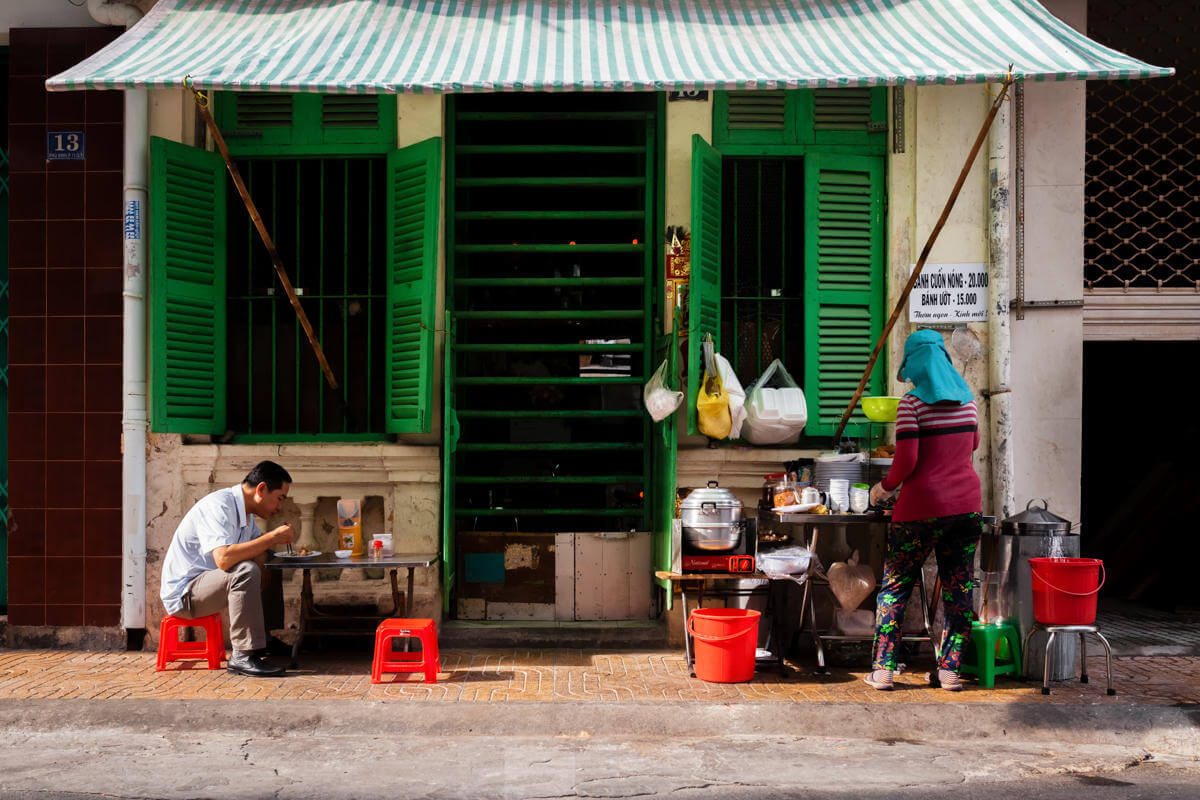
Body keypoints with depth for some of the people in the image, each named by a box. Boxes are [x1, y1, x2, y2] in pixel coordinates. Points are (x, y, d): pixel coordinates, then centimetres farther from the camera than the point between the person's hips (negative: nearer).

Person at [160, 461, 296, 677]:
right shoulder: (219, 506, -22)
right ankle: (242, 656, -29)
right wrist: (272, 537, -29)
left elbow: (258, 544, 25)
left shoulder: (243, 509, 8)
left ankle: (266, 639, 17)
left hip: (206, 582, 10)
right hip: (183, 593, -10)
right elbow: (224, 558, -37)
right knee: (246, 571, -32)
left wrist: (278, 538, 1)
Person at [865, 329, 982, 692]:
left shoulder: (913, 403, -11)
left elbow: (906, 460, -16)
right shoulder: (967, 399, 6)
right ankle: (950, 669, 11)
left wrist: (885, 486, 1)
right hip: (967, 505, 5)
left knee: (895, 587, 6)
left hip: (923, 506, -5)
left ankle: (882, 668, 4)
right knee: (959, 588, 10)